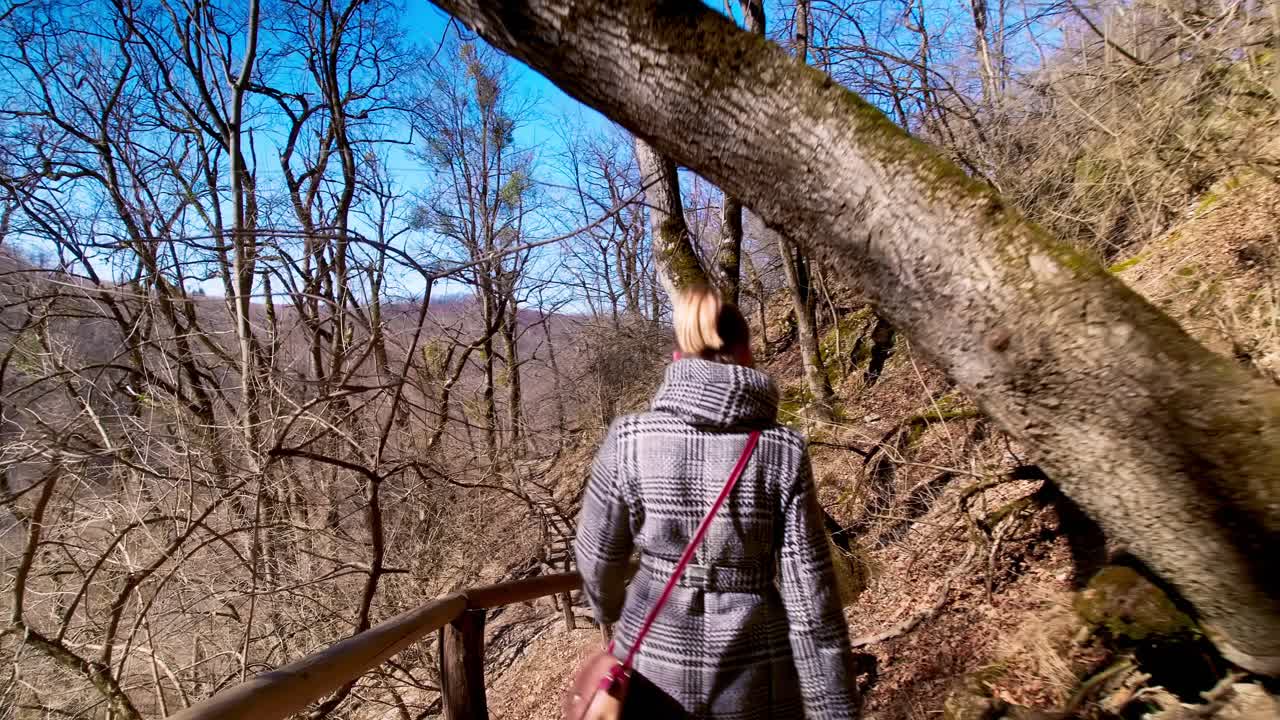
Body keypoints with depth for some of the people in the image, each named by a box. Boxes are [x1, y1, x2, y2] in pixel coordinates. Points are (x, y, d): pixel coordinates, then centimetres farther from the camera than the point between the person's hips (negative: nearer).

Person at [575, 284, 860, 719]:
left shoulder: (628, 440, -16)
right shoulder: (783, 452, -16)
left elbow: (598, 555, -4)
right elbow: (809, 593, -14)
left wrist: (610, 608, 17)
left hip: (656, 664, 1)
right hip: (754, 673, 0)